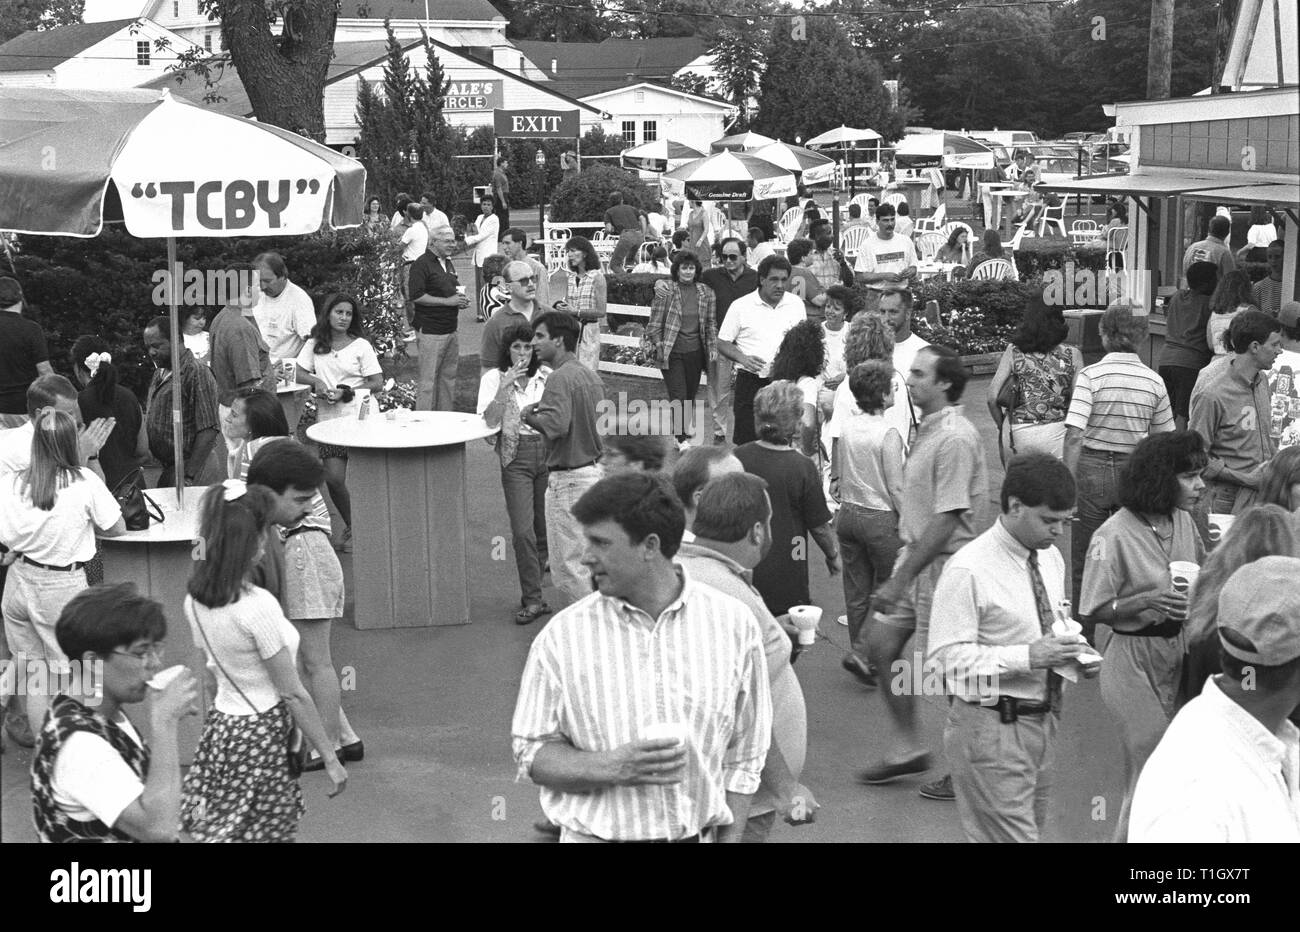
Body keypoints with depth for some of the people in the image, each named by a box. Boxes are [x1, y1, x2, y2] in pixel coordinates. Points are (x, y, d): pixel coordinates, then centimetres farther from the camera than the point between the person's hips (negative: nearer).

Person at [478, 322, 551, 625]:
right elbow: (489, 420, -14)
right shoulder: (494, 378, -1)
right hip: (516, 456, -2)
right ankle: (533, 600, -2)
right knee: (522, 530, -10)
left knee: (544, 527, 8)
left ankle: (532, 594, 25)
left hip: (548, 450, 2)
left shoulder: (547, 376, 4)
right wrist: (505, 385, -20)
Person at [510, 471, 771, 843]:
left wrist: (730, 838, -2)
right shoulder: (562, 636, -6)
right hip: (595, 835, 0)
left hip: (699, 834, 0)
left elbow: (743, 759, 3)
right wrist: (611, 767, -19)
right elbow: (531, 753, -4)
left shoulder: (733, 623, -3)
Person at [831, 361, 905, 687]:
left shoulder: (847, 427, 0)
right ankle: (861, 653, -2)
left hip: (848, 514, 6)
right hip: (880, 517, -6)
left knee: (857, 592, 14)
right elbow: (895, 488, -16)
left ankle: (862, 654, 23)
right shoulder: (888, 434, -18)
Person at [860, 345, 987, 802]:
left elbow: (947, 520, -24)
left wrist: (900, 580, -22)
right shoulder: (929, 429, 8)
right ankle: (908, 747, 27)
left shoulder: (955, 439, -22)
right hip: (915, 554, 10)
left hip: (943, 563, -10)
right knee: (880, 644, 14)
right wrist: (900, 574, 14)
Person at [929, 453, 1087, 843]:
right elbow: (948, 654, -21)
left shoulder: (1051, 558, 6)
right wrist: (1026, 657, -26)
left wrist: (1072, 650, -3)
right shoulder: (968, 569, -19)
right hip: (992, 725, -8)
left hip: (1043, 719, 8)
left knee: (1033, 828, 17)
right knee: (1011, 835, -4)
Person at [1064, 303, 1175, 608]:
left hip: (1092, 468, -3)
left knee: (1084, 564, 9)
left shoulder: (1091, 375, -11)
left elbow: (1074, 436, -17)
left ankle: (1086, 631, 13)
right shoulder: (1154, 381, 0)